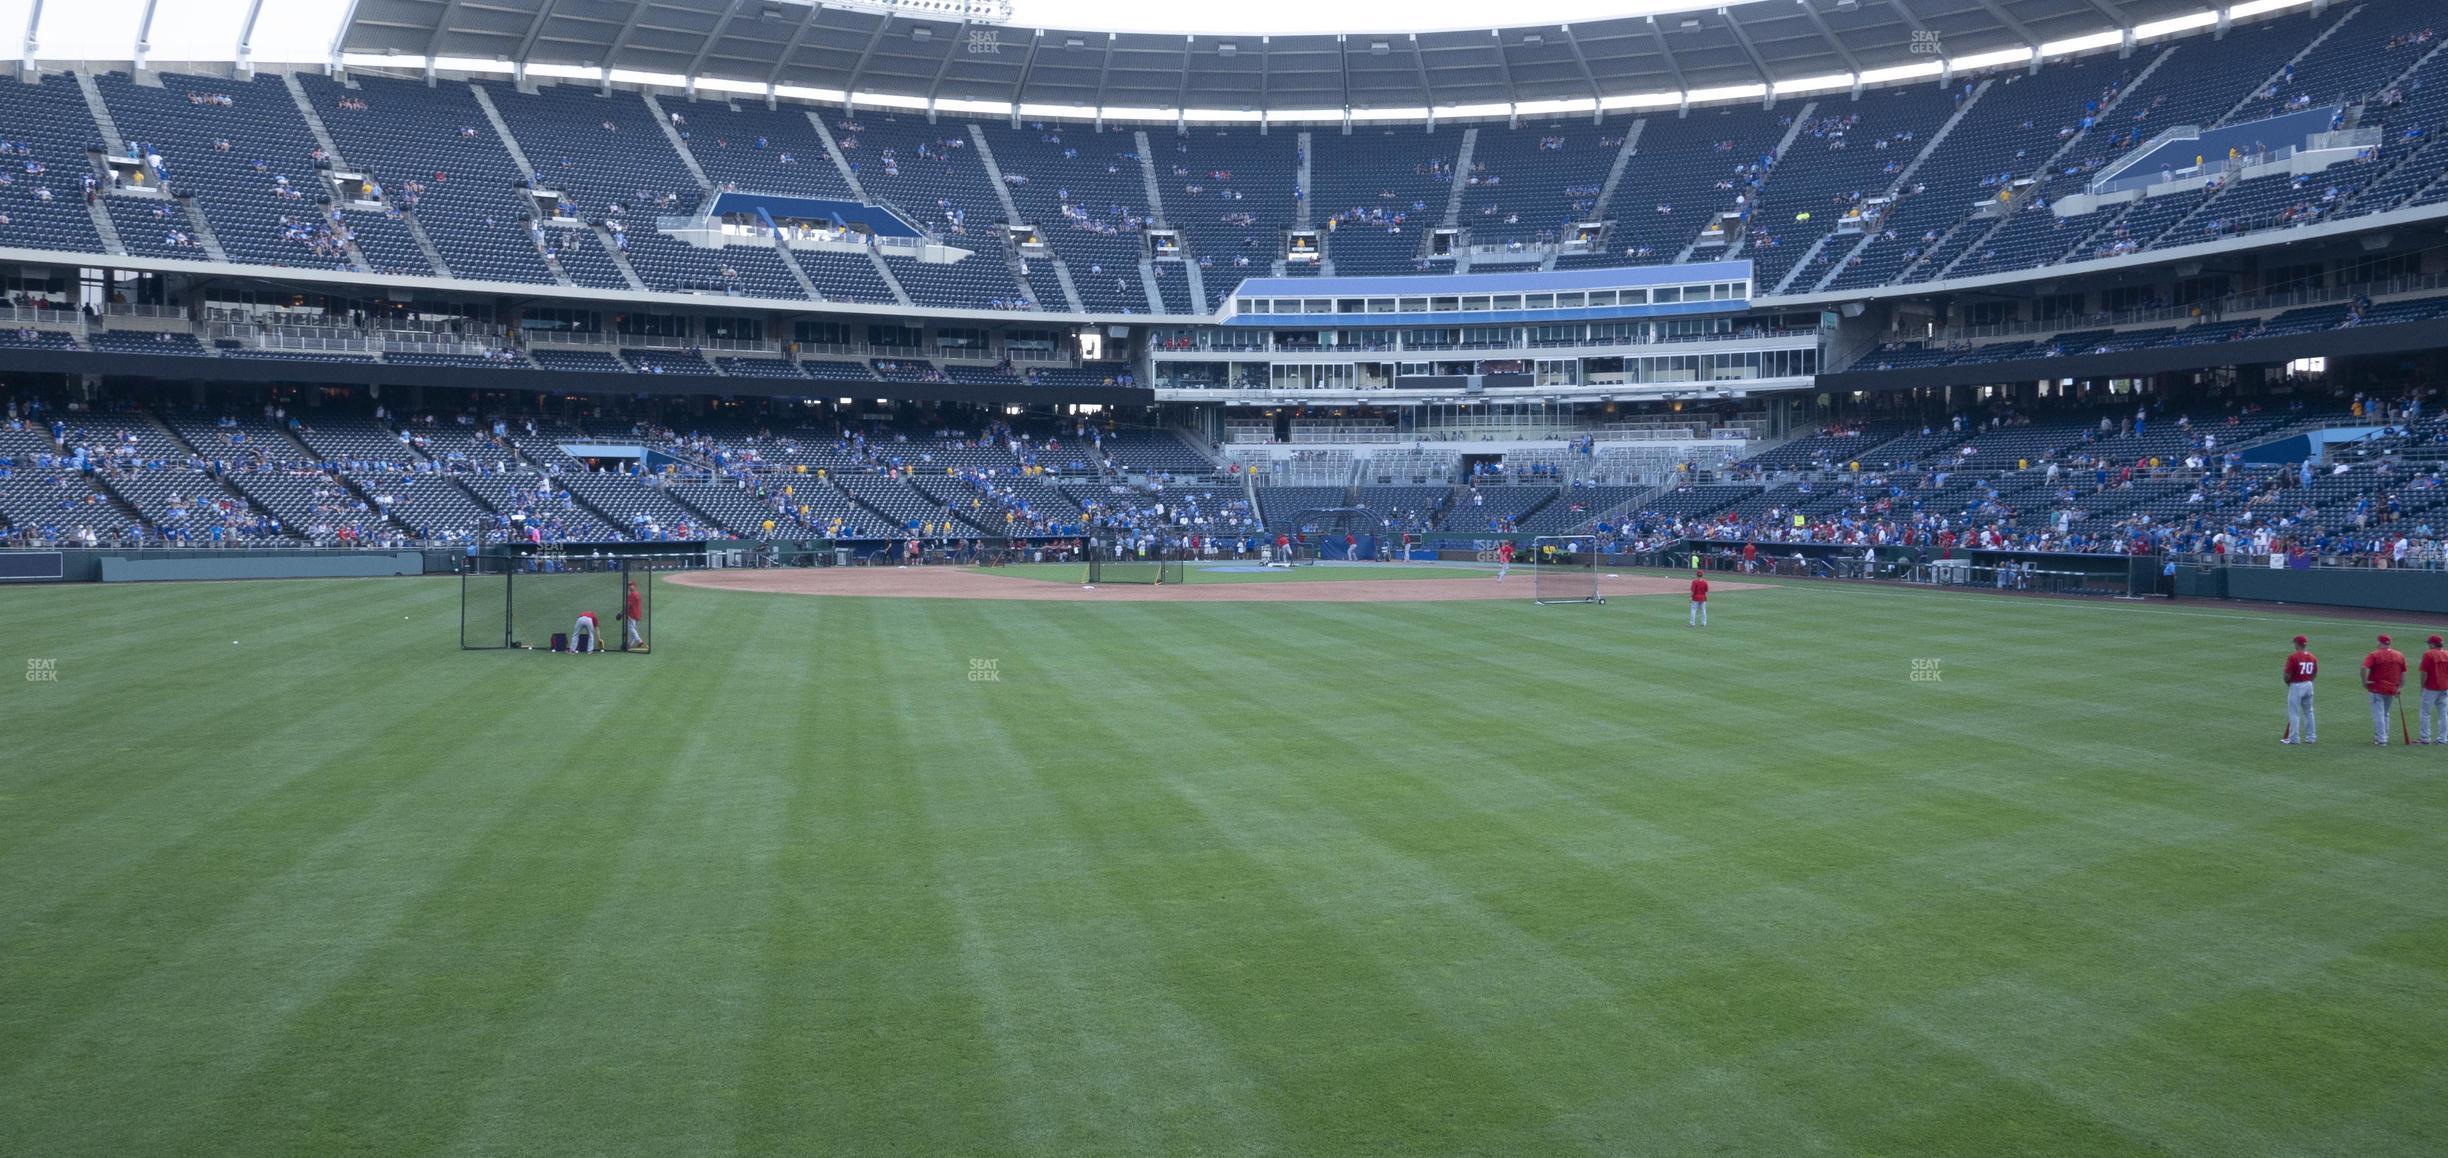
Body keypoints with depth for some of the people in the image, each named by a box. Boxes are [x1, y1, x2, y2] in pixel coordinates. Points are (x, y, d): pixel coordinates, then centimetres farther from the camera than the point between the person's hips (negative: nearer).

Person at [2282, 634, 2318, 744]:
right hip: (2309, 685, 7)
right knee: (2308, 711, 16)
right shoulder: (2312, 657, 5)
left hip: (2296, 686, -7)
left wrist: (2287, 682, 3)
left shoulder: (2293, 656, -15)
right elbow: (2315, 673, 10)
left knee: (2294, 712, -1)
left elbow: (2288, 674, -16)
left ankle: (2294, 738, -1)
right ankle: (2311, 737, 19)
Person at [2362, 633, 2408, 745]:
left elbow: (2364, 668, -24)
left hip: (2377, 690, -5)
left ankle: (2381, 740, -3)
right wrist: (2400, 687, 17)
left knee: (2378, 715, 0)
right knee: (2385, 714, 20)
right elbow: (2403, 674, 9)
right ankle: (2384, 737, 26)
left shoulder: (2374, 654, -10)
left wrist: (2364, 682, -13)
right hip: (2392, 690, 5)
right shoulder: (2400, 655, 6)